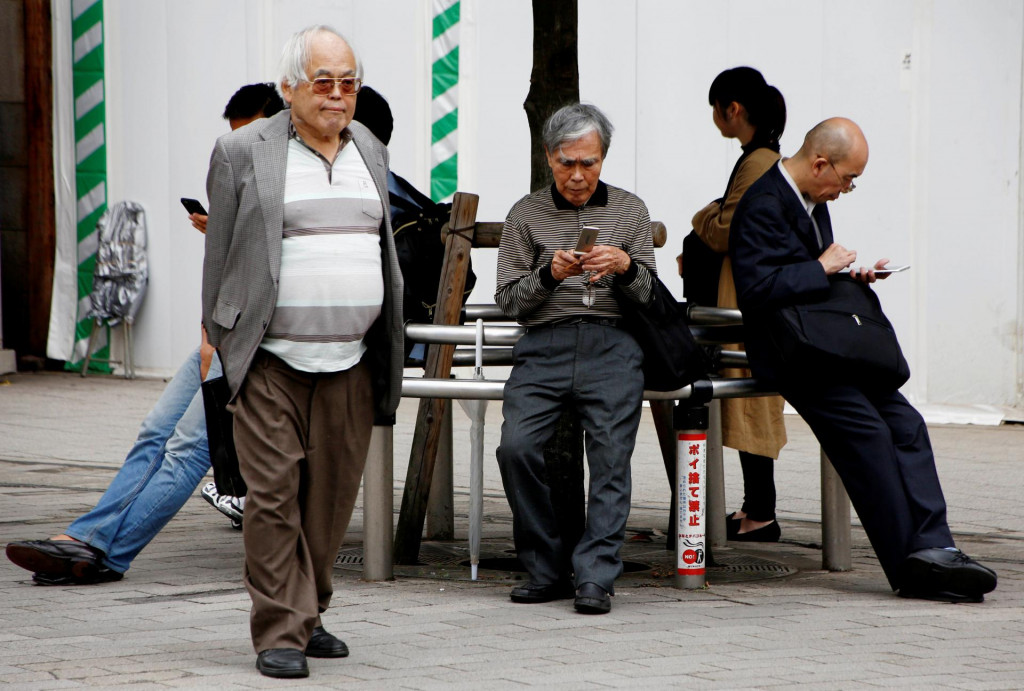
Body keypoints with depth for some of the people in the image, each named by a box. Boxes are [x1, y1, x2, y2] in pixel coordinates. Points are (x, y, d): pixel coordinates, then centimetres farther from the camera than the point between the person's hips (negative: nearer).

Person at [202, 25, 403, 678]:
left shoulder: (372, 152, 14)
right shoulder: (243, 152, 0)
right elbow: (219, 257, 4)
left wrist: (390, 349, 20)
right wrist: (218, 347, 2)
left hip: (350, 362, 4)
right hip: (270, 360, -4)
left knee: (332, 496, 7)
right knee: (274, 493, -8)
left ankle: (307, 616, 20)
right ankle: (279, 632, -4)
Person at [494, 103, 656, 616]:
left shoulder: (630, 211, 15)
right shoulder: (526, 215, 14)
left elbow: (649, 296, 12)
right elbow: (507, 300, 9)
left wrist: (626, 267, -9)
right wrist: (549, 275, -8)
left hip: (612, 346, 0)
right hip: (544, 344, 0)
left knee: (611, 455, -16)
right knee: (516, 447, -19)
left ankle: (594, 577, -14)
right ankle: (547, 569, -6)